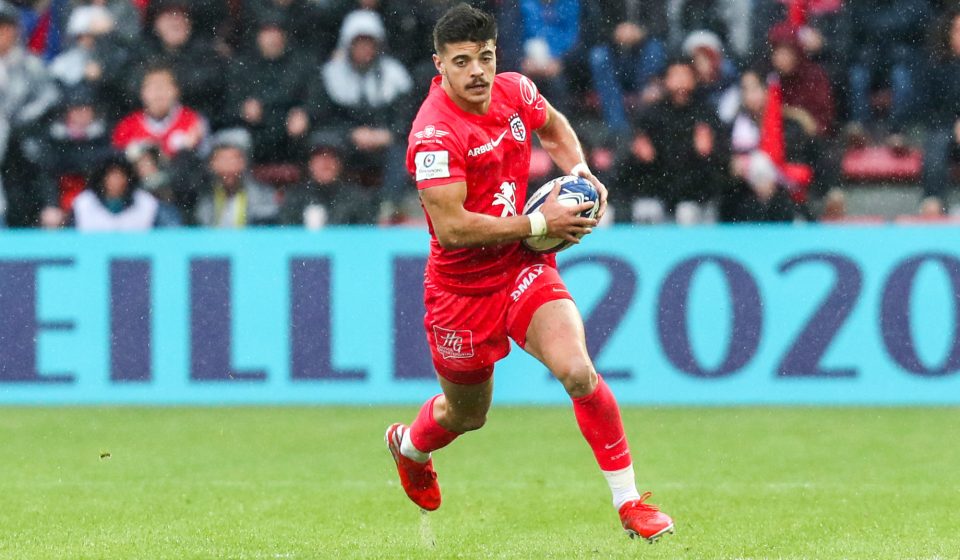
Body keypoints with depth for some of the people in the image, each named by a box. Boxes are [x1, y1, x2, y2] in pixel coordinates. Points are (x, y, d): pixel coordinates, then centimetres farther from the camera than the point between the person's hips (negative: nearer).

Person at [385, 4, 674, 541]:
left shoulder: (515, 90, -4)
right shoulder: (436, 133, -24)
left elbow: (553, 127, 21)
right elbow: (451, 227, -28)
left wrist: (579, 170, 1)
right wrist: (539, 223, -23)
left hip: (525, 270, 3)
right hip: (462, 288, -3)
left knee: (578, 371, -22)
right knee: (467, 413, 17)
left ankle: (629, 502, -12)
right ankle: (409, 446, 55)